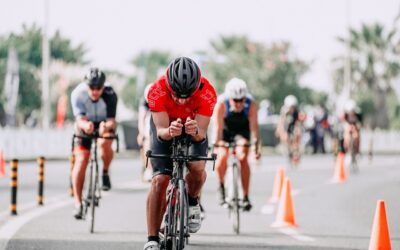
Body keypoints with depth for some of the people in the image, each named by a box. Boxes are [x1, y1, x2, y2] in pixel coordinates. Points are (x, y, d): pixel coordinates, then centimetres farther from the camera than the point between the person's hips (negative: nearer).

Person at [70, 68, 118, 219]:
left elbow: (111, 120, -33)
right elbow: (80, 119, -34)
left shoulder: (110, 95, -30)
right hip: (85, 124, 1)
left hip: (105, 123, -1)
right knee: (81, 160, -12)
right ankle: (78, 203, -7)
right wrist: (85, 125, -57)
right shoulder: (78, 94, -29)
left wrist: (106, 126, -57)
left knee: (105, 143, -33)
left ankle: (105, 172, -3)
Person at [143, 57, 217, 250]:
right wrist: (170, 131, -55)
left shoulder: (207, 94, -34)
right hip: (165, 126, 0)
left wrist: (196, 131, -55)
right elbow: (161, 131, -32)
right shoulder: (157, 91, -36)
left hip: (195, 127, 0)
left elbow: (202, 134, -31)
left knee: (197, 168, -27)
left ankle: (192, 202, 7)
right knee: (159, 180, -15)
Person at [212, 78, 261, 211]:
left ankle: (246, 196, -13)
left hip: (242, 131, 0)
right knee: (222, 156, -24)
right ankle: (221, 187, 2)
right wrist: (216, 145, -41)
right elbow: (218, 127, -33)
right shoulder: (221, 103, -33)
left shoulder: (251, 104, -30)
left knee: (243, 157, -21)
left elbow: (254, 125, -32)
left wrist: (257, 145, -42)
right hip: (226, 130, 0)